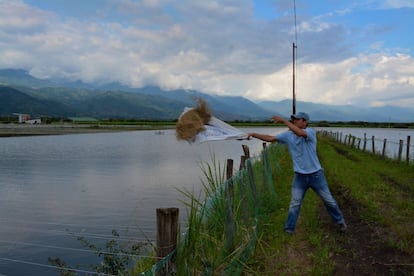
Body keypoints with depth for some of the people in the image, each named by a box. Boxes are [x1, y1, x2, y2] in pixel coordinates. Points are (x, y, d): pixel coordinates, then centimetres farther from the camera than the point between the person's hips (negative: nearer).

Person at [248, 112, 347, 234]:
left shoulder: (310, 131, -17)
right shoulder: (288, 135, -3)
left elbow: (300, 133, -39)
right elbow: (270, 138, -4)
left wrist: (284, 120, -36)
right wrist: (254, 134, -14)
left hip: (316, 174, -2)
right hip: (300, 176, 3)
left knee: (329, 201, 14)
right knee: (294, 204, 5)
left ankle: (340, 221, 37)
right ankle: (289, 229, 17)